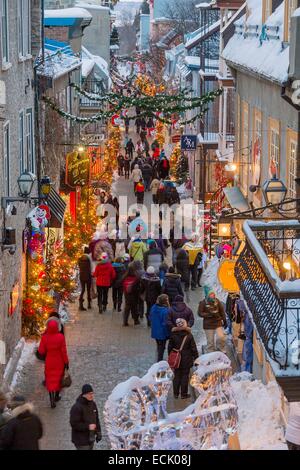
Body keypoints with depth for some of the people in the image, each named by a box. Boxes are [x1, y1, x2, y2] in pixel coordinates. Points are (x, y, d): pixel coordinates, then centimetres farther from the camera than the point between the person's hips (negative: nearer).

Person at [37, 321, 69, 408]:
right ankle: (56, 396, 36)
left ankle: (52, 400, -4)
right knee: (58, 378, 21)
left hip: (49, 362, 0)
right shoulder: (60, 337, -18)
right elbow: (64, 351, -14)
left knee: (50, 380, 8)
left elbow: (41, 352, -11)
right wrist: (66, 362, -3)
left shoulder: (44, 338, -16)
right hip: (59, 362, 0)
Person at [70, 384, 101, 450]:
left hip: (91, 439, 8)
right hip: (81, 440, -8)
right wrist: (87, 426, -28)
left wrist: (98, 432, 10)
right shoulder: (77, 407, -20)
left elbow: (96, 419, 15)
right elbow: (74, 424, -22)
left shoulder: (93, 404, 5)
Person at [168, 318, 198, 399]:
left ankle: (176, 393, 16)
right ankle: (184, 394, 9)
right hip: (186, 360, -2)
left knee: (177, 376, 12)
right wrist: (196, 358, 2)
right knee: (185, 376, 6)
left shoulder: (173, 335, -6)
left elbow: (170, 347, 2)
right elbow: (193, 348, -7)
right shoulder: (189, 336, -11)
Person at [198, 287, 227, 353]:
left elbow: (222, 311, 12)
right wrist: (209, 314, -20)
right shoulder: (203, 303, -7)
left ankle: (220, 350, 11)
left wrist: (224, 321, 15)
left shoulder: (217, 301, 2)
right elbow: (200, 313, -8)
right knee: (210, 341, 3)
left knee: (221, 337, -14)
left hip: (218, 323, 2)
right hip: (208, 325, -2)